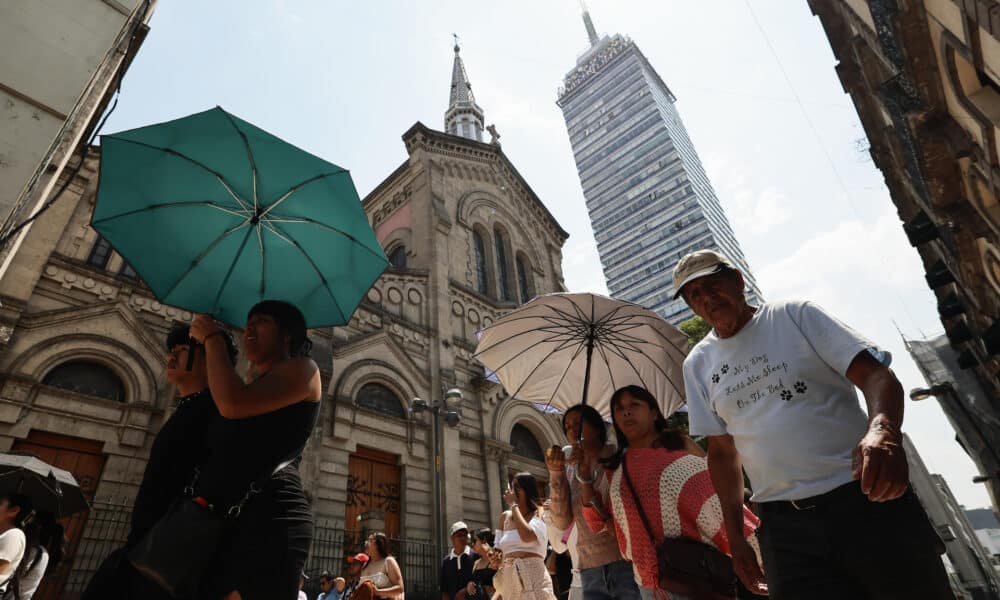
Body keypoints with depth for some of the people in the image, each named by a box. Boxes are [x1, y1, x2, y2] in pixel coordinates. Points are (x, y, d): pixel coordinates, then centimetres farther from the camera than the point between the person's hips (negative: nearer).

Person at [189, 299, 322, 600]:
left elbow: (234, 404, -15)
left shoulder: (302, 368, 1)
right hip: (228, 519, 9)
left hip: (270, 513, -8)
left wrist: (212, 337, -3)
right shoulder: (252, 382, 28)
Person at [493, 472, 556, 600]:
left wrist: (513, 505, -14)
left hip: (533, 577, -6)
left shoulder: (540, 514, -5)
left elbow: (527, 536, -25)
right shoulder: (505, 517, 12)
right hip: (510, 580, 6)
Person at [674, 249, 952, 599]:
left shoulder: (795, 315, 0)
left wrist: (883, 429, -30)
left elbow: (875, 374, -8)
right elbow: (722, 452, 11)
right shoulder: (697, 365, 6)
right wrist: (735, 536, 9)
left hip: (866, 499, -1)